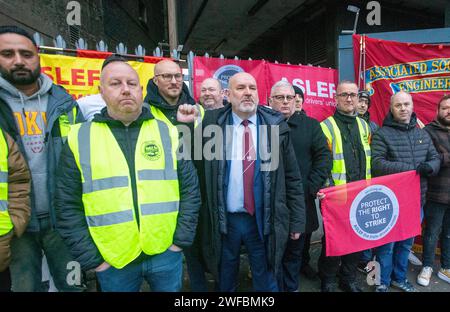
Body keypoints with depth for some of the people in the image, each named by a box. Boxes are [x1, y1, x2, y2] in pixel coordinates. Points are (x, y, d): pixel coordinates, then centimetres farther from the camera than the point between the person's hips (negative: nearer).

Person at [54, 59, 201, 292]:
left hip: (166, 253, 0)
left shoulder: (168, 133, -2)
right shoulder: (79, 139, -3)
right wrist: (90, 258, -3)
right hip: (113, 262, 0)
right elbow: (68, 205, -1)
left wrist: (181, 239, -3)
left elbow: (190, 189, 0)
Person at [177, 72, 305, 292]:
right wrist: (184, 125, -11)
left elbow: (292, 177, 2)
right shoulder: (212, 122, -2)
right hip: (224, 220, 1)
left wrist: (296, 220, 3)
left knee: (266, 282, 18)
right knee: (225, 282, 22)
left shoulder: (275, 124, -1)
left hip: (264, 220, 0)